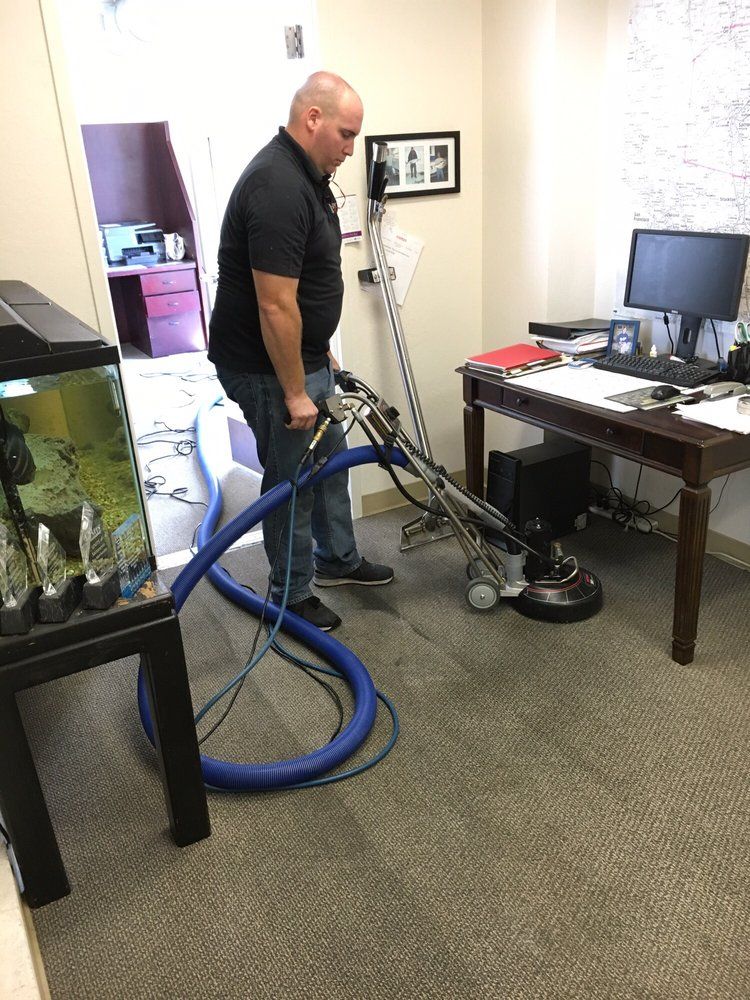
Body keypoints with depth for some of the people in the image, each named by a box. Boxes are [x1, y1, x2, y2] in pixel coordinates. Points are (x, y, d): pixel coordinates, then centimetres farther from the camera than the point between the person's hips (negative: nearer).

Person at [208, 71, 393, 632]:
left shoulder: (304, 175, 9)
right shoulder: (279, 188, -25)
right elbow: (275, 307, -28)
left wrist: (321, 353, 20)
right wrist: (295, 393, -22)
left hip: (304, 356, 10)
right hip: (269, 368, -10)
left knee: (329, 460, 21)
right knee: (292, 479, 3)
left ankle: (338, 560, 40)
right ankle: (291, 595, 22)